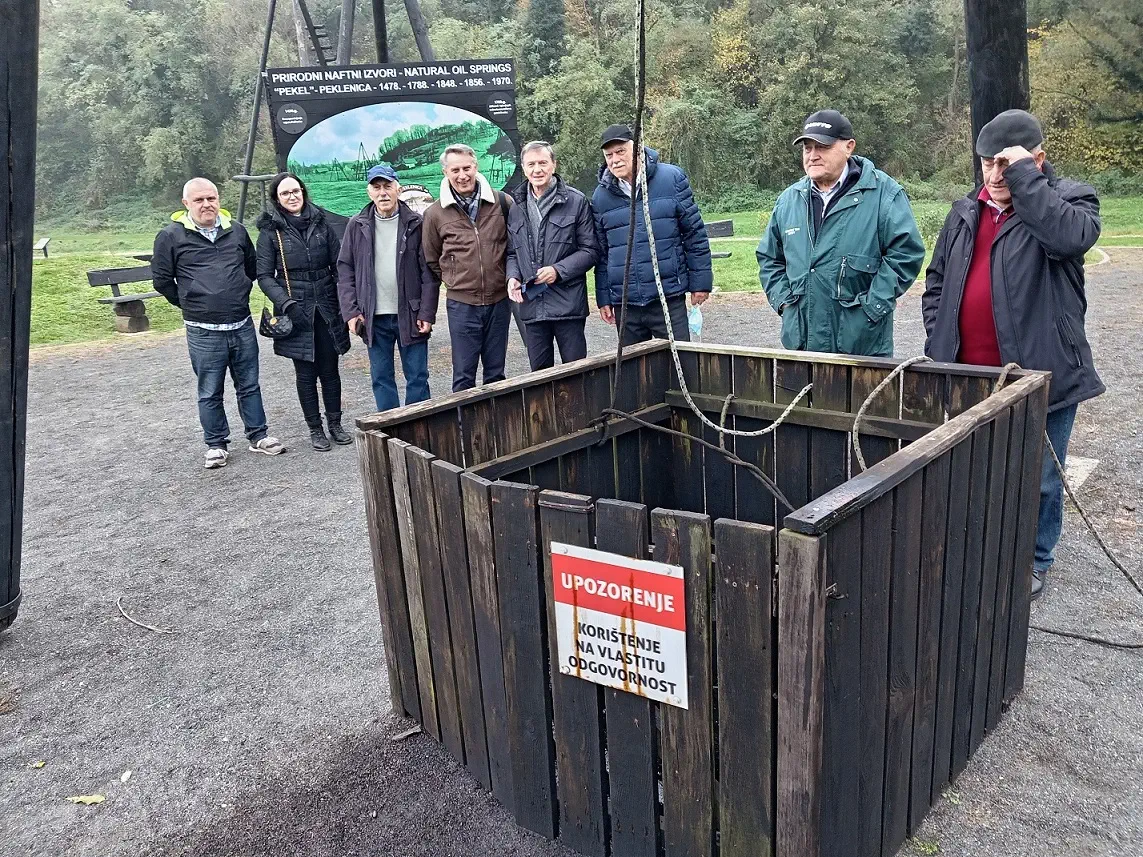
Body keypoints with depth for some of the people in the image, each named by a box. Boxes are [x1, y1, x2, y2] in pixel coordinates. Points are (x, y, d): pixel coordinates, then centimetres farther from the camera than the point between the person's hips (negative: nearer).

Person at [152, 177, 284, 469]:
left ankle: (258, 436, 24)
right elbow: (162, 280, 4)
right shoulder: (171, 237, -4)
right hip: (203, 332, -3)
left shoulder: (236, 231, 8)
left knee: (249, 385, 12)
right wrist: (190, 305, 6)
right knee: (210, 392, 6)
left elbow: (252, 268, 23)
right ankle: (216, 444, 18)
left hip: (242, 326, 3)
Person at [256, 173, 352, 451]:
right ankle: (315, 428, 16)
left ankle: (335, 424, 21)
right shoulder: (270, 230, 0)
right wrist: (286, 303, -16)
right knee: (305, 372, 6)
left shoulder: (321, 223, 6)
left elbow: (337, 265, 8)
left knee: (329, 369, 8)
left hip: (327, 309, 2)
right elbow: (264, 275, -2)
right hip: (295, 311, -2)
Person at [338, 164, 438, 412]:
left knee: (417, 378, 4)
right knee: (381, 379, 9)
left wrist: (427, 313, -9)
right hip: (374, 317, 2)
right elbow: (345, 270, 5)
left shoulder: (416, 224, -1)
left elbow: (429, 272, -3)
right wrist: (350, 312, -4)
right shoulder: (357, 226, 5)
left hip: (410, 315, -2)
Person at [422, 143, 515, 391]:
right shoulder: (435, 213, -1)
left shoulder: (502, 202, -1)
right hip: (461, 304, -1)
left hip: (499, 300, 1)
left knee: (496, 373, 13)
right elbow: (431, 261, 11)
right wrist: (453, 280, 7)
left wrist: (509, 277, 7)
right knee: (463, 376, 3)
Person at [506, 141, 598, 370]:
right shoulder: (516, 207, 12)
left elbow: (589, 250, -2)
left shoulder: (576, 201, -2)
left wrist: (559, 270, -15)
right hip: (531, 306, 4)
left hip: (568, 304, -4)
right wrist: (513, 277, -1)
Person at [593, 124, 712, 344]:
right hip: (624, 303, 3)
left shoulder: (671, 178, -1)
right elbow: (601, 253, 12)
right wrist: (603, 298, 9)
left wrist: (700, 282, -1)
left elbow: (695, 233, 1)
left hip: (669, 298, -3)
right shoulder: (601, 196, 7)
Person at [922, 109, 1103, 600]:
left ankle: (1034, 562, 26)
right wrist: (937, 342, 7)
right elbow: (936, 282, 18)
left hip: (1040, 373, -4)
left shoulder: (1070, 199, -3)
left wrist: (1024, 176, -21)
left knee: (1038, 480, 8)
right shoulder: (965, 213, 12)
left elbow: (1071, 236, -27)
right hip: (966, 375, 5)